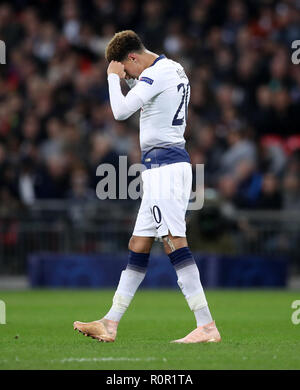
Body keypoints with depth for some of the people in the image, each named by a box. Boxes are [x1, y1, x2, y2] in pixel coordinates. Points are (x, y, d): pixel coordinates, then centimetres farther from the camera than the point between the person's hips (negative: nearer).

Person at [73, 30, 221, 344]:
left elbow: (120, 111, -18)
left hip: (165, 164, -11)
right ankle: (110, 324, 14)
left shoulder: (156, 74, -13)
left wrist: (114, 76, -3)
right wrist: (127, 80, 18)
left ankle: (207, 326, -19)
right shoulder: (174, 70, 17)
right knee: (138, 246, 10)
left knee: (174, 242, -15)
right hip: (160, 168, 11)